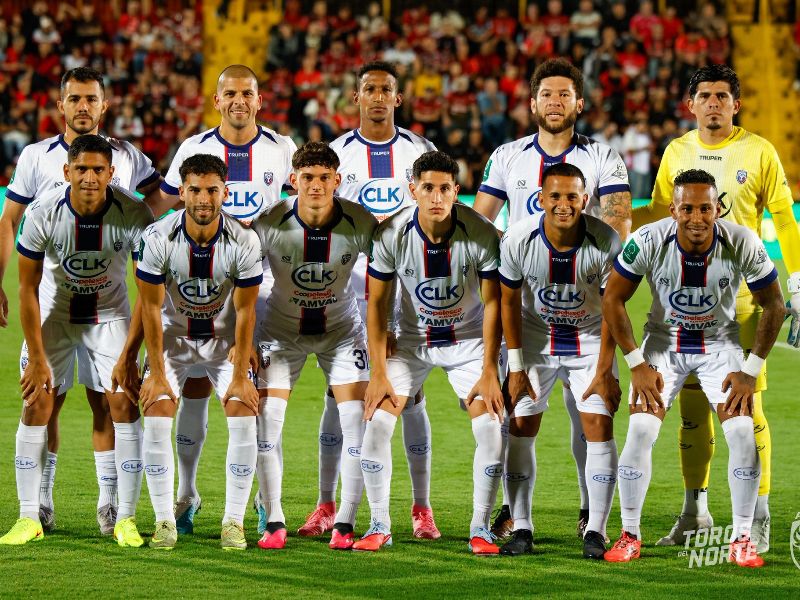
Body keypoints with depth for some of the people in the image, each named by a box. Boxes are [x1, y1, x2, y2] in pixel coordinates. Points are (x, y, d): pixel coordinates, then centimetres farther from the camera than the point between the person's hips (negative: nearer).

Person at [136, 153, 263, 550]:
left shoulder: (243, 243, -21)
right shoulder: (159, 238, -22)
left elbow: (244, 312, -13)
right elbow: (151, 308, -14)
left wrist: (240, 376, -13)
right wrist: (157, 373, -14)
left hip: (224, 340, 0)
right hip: (173, 338, 0)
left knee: (243, 419, -15)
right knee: (156, 417, -16)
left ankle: (234, 522, -5)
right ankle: (165, 522, -7)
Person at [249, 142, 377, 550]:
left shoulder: (360, 223, -21)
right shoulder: (271, 223, -22)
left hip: (342, 327, 0)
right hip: (282, 328, 0)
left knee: (358, 420, -10)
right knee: (266, 420, -10)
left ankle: (345, 524, 0)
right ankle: (274, 522, 2)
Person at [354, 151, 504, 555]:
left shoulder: (481, 234, -22)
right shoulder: (391, 235, -20)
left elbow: (492, 304, -12)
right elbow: (377, 303, -9)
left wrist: (489, 372, -14)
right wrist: (378, 371, -12)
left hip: (468, 339, -1)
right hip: (410, 338, 1)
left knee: (490, 428, -14)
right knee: (376, 423, -13)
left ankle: (480, 528, 0)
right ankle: (379, 526, 1)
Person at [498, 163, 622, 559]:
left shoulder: (606, 243, -24)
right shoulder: (518, 240, -22)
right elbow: (510, 302, -7)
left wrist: (604, 370, -12)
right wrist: (516, 367, -6)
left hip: (590, 338, -1)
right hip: (536, 336, 1)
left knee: (599, 424, -11)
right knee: (521, 426, -4)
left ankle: (595, 531, -5)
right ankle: (521, 528, 4)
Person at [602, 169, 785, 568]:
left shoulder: (743, 244, -24)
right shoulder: (648, 241, -25)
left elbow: (773, 306, -9)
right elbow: (613, 300, -10)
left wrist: (751, 370, -10)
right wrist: (636, 364, -11)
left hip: (720, 343, 0)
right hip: (664, 341, 0)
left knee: (743, 433, -15)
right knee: (640, 432, -14)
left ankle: (742, 539, -1)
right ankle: (629, 535, 1)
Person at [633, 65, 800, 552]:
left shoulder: (759, 152, -2)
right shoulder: (677, 152, 8)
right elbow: (660, 213, 19)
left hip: (742, 294, -4)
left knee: (747, 405, -8)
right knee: (692, 404, 6)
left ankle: (759, 518, -3)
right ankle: (696, 512, 16)